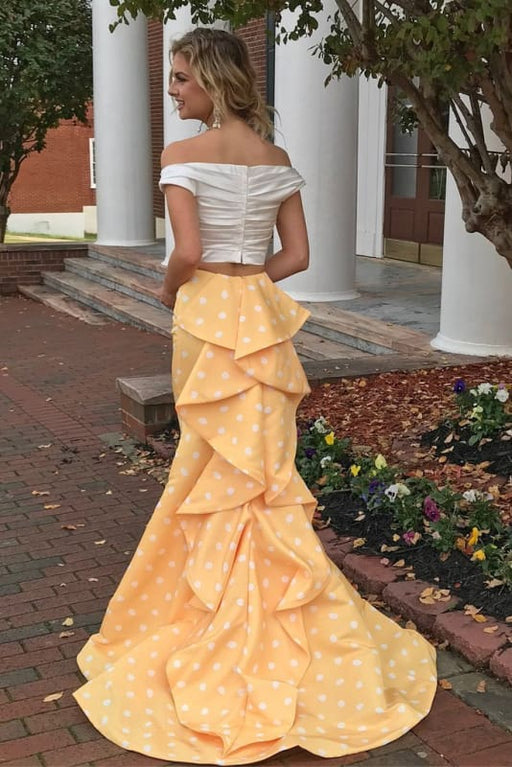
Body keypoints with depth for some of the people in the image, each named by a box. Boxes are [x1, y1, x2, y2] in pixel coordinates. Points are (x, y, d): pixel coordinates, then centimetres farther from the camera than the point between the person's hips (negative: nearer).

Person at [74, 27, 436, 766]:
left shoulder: (183, 155, -10)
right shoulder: (278, 159, 7)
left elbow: (187, 252, -19)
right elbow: (296, 255, 5)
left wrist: (170, 290, 1)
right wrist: (244, 283, 12)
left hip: (206, 319, -5)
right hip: (262, 317, 6)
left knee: (219, 468, 6)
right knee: (259, 466, 13)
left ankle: (237, 624, 17)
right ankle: (256, 611, 26)